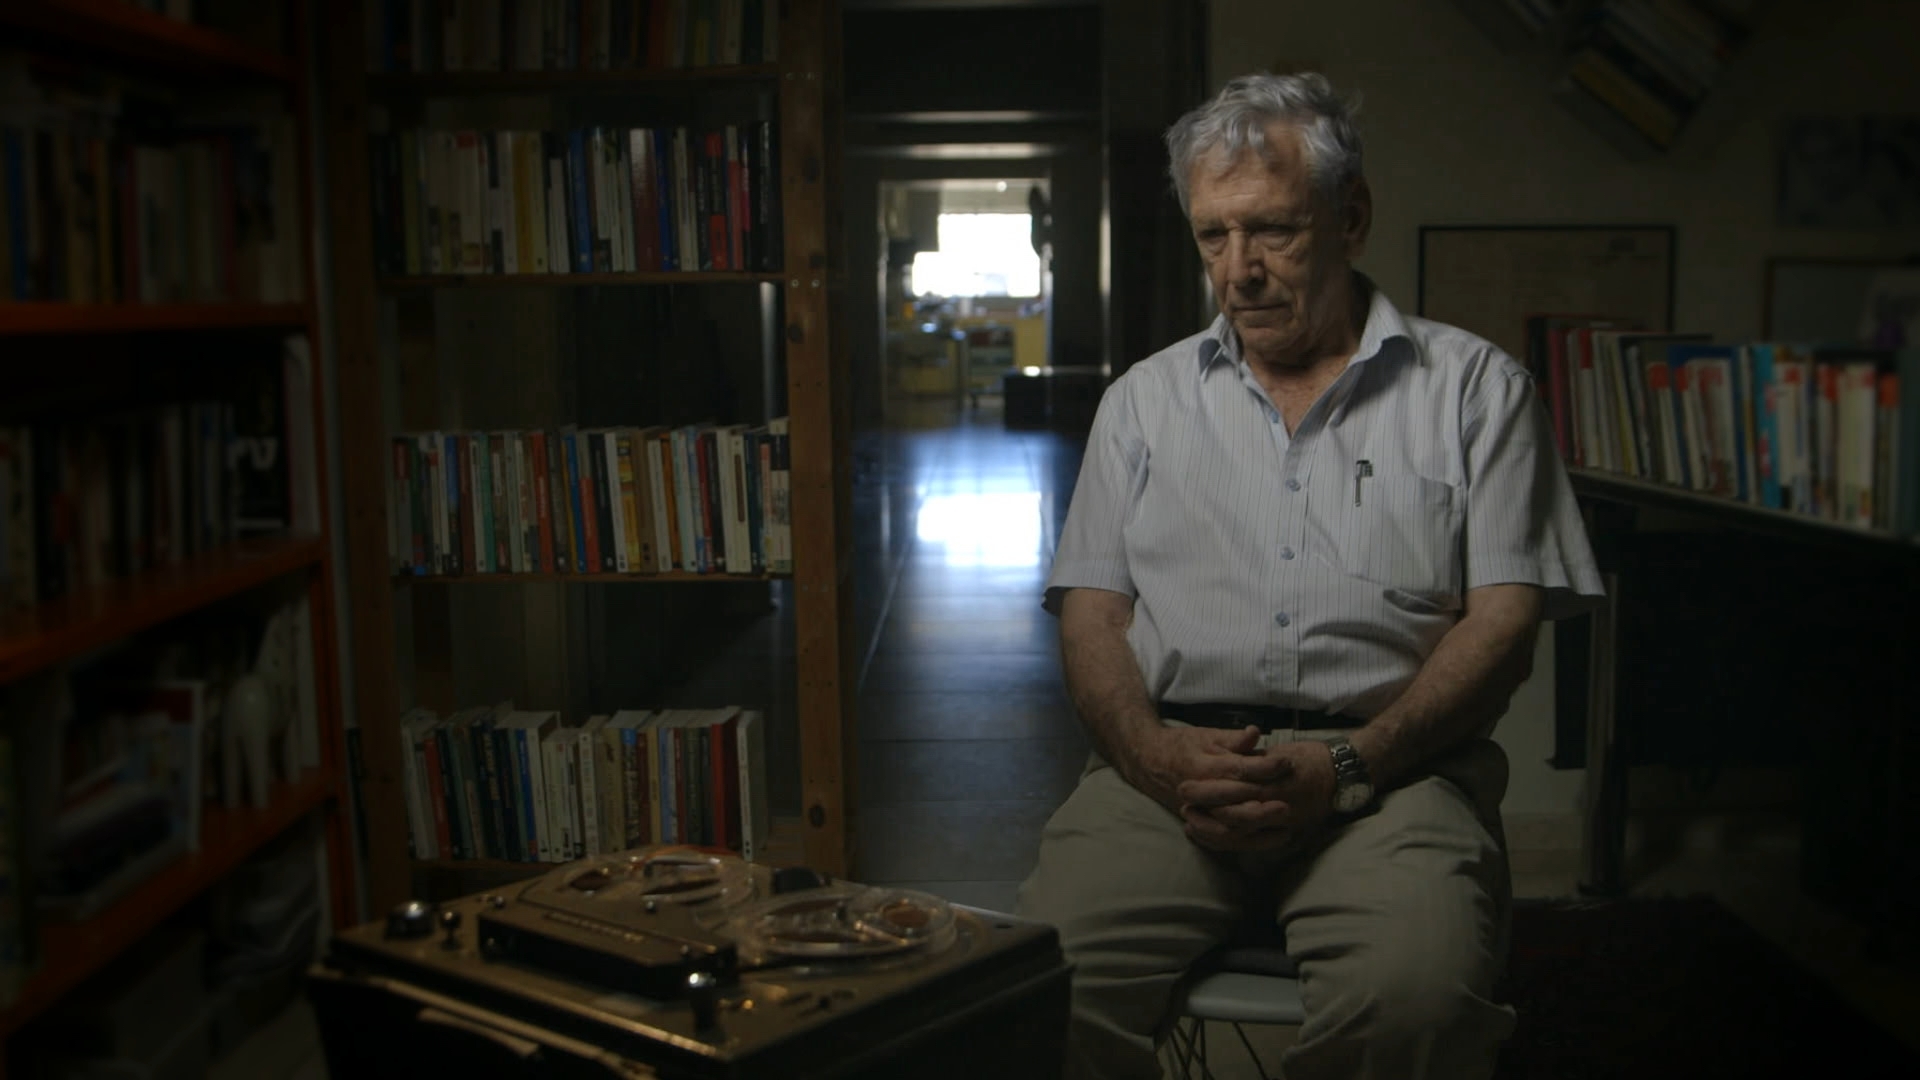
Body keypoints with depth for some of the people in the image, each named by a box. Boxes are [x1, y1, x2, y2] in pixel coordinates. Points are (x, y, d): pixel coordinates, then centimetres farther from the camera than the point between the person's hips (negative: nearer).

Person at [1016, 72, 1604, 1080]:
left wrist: (1347, 768, -13)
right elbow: (1090, 614, 12)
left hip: (1391, 763, -1)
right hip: (1170, 759, 2)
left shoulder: (1474, 388, 11)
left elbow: (1504, 620, 3)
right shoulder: (1144, 399, 19)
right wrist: (1159, 755, -10)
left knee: (1417, 995, -32)